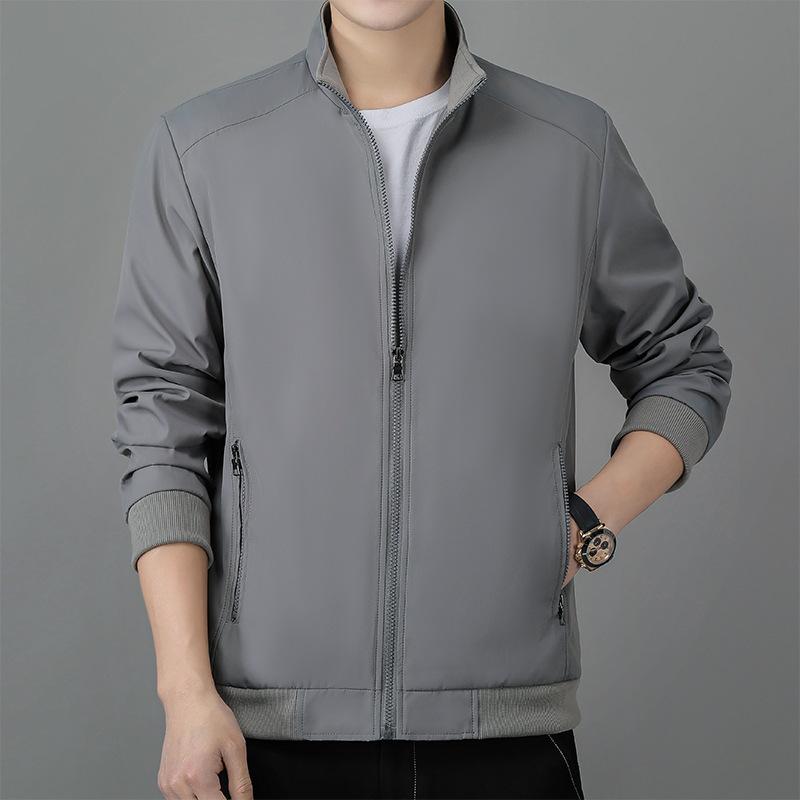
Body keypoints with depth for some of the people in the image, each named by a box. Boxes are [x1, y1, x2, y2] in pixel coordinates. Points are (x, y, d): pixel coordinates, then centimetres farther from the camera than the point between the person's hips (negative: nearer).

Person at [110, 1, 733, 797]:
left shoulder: (573, 146, 2)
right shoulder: (197, 151, 0)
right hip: (273, 727, 0)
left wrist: (587, 530, -4)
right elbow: (163, 431, 0)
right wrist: (185, 695, -7)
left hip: (505, 725, 1)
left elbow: (686, 371, 13)